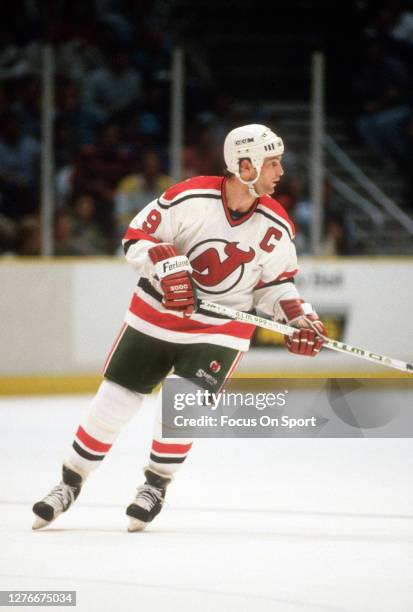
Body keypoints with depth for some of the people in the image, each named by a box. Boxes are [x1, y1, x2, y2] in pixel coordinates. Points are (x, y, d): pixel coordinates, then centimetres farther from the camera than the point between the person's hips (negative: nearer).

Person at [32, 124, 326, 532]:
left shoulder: (276, 225, -9)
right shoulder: (190, 198, -20)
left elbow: (275, 282, 4)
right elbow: (137, 237, -14)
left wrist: (297, 316, -11)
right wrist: (166, 267, -29)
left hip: (223, 326, 1)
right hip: (158, 312, -1)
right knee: (114, 400, 3)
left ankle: (156, 484, 12)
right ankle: (70, 482, 20)